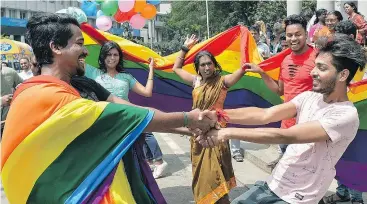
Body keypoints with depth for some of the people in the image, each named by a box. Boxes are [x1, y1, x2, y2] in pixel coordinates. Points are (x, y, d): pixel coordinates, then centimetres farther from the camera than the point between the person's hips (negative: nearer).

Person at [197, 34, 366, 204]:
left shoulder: (346, 115, -20)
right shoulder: (309, 96, 2)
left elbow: (285, 136, -29)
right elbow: (265, 115, -10)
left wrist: (228, 132, -30)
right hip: (272, 184, 6)